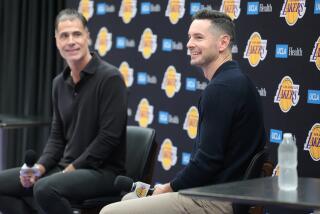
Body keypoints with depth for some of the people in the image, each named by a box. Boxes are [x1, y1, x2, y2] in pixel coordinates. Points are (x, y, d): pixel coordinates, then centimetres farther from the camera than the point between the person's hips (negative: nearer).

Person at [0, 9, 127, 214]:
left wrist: (73, 169, -16)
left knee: (45, 189, -34)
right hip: (65, 167, 8)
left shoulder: (110, 77, -12)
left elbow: (109, 136, -17)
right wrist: (40, 167, -2)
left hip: (102, 170, -8)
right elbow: (57, 136, 16)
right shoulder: (60, 83, 11)